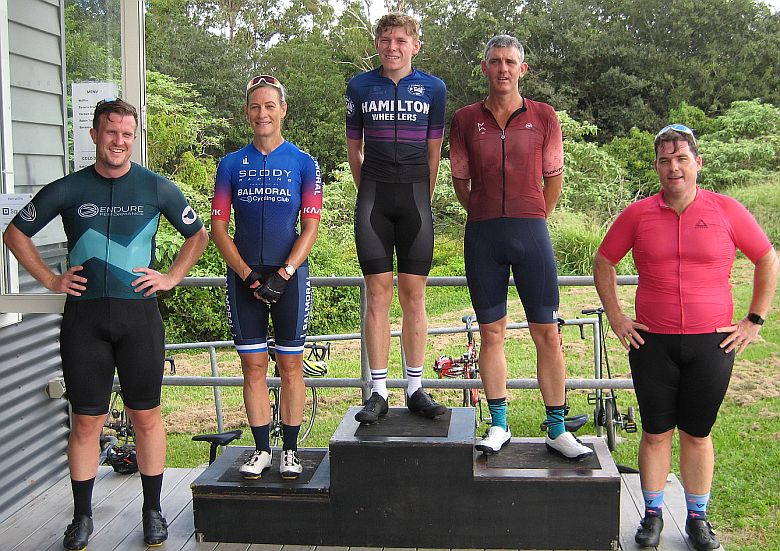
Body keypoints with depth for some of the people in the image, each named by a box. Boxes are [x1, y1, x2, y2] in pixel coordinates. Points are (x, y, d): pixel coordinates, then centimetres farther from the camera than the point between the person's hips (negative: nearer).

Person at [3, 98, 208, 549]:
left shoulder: (157, 188, 4)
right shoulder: (67, 190, 4)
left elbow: (198, 234, 14)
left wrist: (172, 277, 4)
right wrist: (50, 279, 5)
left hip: (140, 314, 0)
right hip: (84, 317, 1)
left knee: (146, 416, 6)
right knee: (86, 422, 6)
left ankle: (153, 511, 20)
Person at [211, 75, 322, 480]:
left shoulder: (303, 163, 2)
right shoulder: (231, 164, 6)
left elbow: (310, 227, -1)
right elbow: (218, 227, 3)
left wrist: (283, 274, -12)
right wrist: (249, 275, -8)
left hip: (289, 276, -1)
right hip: (244, 276, 2)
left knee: (290, 365, 4)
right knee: (253, 366, 6)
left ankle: (290, 451, 14)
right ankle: (261, 450, 17)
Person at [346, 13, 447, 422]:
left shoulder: (433, 88, 6)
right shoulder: (360, 87, 7)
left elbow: (434, 151, 10)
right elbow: (354, 147, 14)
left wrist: (423, 200, 10)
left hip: (415, 197, 0)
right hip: (373, 197, 0)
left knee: (413, 294, 2)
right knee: (378, 292, -1)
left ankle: (415, 388, 10)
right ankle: (379, 392, 4)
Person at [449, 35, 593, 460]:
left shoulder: (543, 116, 5)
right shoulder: (466, 119, 6)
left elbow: (554, 178, 11)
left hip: (531, 232, -1)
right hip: (482, 234, 1)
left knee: (547, 333, -1)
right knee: (491, 332, 6)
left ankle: (557, 430, 9)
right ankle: (498, 426, 18)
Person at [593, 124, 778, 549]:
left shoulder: (727, 211, -1)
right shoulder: (638, 215, 0)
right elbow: (603, 263, 12)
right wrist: (616, 318, 6)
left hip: (712, 342, 0)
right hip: (652, 343, 1)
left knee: (698, 434, 10)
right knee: (656, 433, 8)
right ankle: (653, 514, 23)